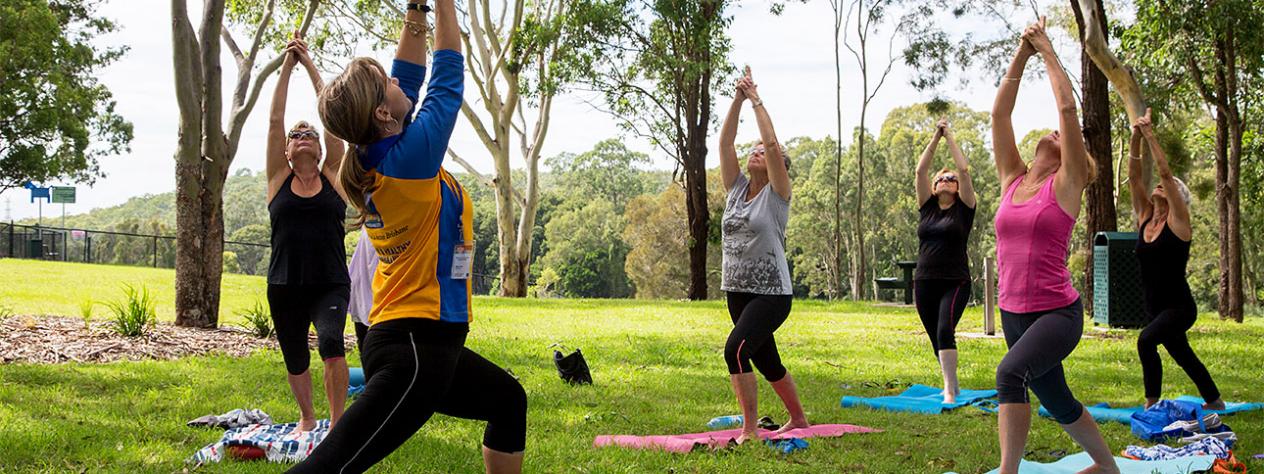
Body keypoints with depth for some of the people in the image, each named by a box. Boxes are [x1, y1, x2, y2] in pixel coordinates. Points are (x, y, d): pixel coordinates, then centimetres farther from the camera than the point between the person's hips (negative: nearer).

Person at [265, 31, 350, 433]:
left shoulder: (333, 176, 5)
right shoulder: (278, 179, 6)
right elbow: (274, 120, 0)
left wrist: (310, 66, 0)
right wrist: (287, 65, -1)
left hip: (331, 285, -2)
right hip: (284, 289, 2)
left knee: (331, 343, -26)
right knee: (295, 361, 13)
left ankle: (337, 421, -16)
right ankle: (307, 418, 38)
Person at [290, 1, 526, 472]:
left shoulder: (373, 158, 5)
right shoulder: (411, 155, -16)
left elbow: (409, 78, 19)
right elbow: (448, 77, -4)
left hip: (427, 346, 10)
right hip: (417, 347, -10)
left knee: (508, 400, 28)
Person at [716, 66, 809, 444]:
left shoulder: (777, 194, -6)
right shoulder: (737, 188, 9)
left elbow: (772, 143, -18)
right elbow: (725, 142, 1)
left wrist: (756, 100, -11)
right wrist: (738, 99, -4)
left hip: (771, 293, -7)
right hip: (737, 290, 7)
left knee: (736, 350, -25)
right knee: (766, 361, 18)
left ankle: (750, 429, -17)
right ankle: (798, 419, 38)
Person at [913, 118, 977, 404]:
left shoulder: (963, 208, 3)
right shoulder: (928, 207, 12)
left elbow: (964, 169, -5)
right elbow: (920, 171, 5)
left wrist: (950, 137, 2)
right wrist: (936, 137, 4)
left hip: (955, 283, -5)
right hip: (924, 283, 5)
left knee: (945, 332, -21)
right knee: (936, 339, 11)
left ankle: (950, 391, -25)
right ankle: (952, 386, 26)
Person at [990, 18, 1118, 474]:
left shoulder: (1065, 185, -4)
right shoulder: (1012, 180, 8)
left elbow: (1067, 107, -11)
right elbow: (1000, 112, 6)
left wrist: (1047, 51, -3)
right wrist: (1021, 55, 5)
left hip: (1058, 312, -7)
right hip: (1013, 312, 7)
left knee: (1011, 373, -33)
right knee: (1058, 403, 21)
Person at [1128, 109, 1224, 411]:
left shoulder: (1178, 222, -10)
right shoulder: (1145, 217, 6)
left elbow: (1165, 173, -19)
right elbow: (1134, 176, -1)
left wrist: (1150, 135, -18)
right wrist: (1136, 139, -9)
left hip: (1179, 307, -8)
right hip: (1155, 308, 8)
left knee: (1146, 340, -29)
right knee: (1182, 354, 20)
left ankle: (1152, 405, -22)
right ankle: (1214, 401, 39)